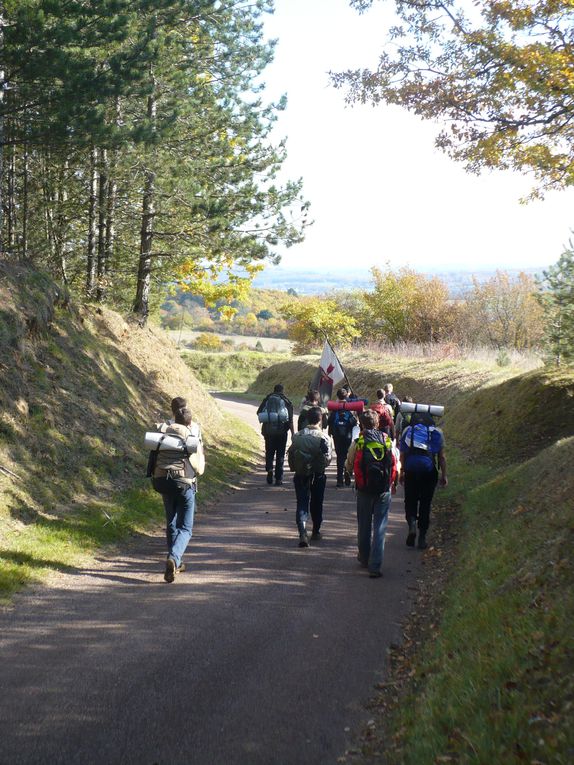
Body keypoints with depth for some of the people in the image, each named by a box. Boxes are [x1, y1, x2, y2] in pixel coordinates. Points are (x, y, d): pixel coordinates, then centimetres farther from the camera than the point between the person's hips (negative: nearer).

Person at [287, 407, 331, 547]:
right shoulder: (323, 437, -16)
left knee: (302, 504, 1)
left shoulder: (297, 436, -6)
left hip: (300, 475, 1)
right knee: (316, 504, 17)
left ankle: (302, 533, -18)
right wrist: (321, 465, 5)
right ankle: (316, 532, 32)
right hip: (318, 476, -1)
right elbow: (327, 458, -16)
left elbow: (290, 454, -2)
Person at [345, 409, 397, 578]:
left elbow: (349, 466, 2)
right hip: (384, 490, 0)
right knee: (380, 527, 1)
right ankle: (375, 566, -4)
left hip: (364, 489, 0)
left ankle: (364, 559, 32)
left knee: (364, 525, 17)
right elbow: (395, 465, 1)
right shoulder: (388, 441, -1)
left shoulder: (358, 442, -5)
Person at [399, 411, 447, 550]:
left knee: (410, 501, 12)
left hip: (411, 470, 0)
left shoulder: (407, 430, 9)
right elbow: (441, 457, 8)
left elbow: (402, 454, 10)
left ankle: (412, 525, -15)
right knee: (425, 504, 10)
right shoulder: (437, 432, 8)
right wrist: (444, 475, 15)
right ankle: (422, 537, 11)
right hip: (429, 471, 0)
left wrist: (402, 472, 18)